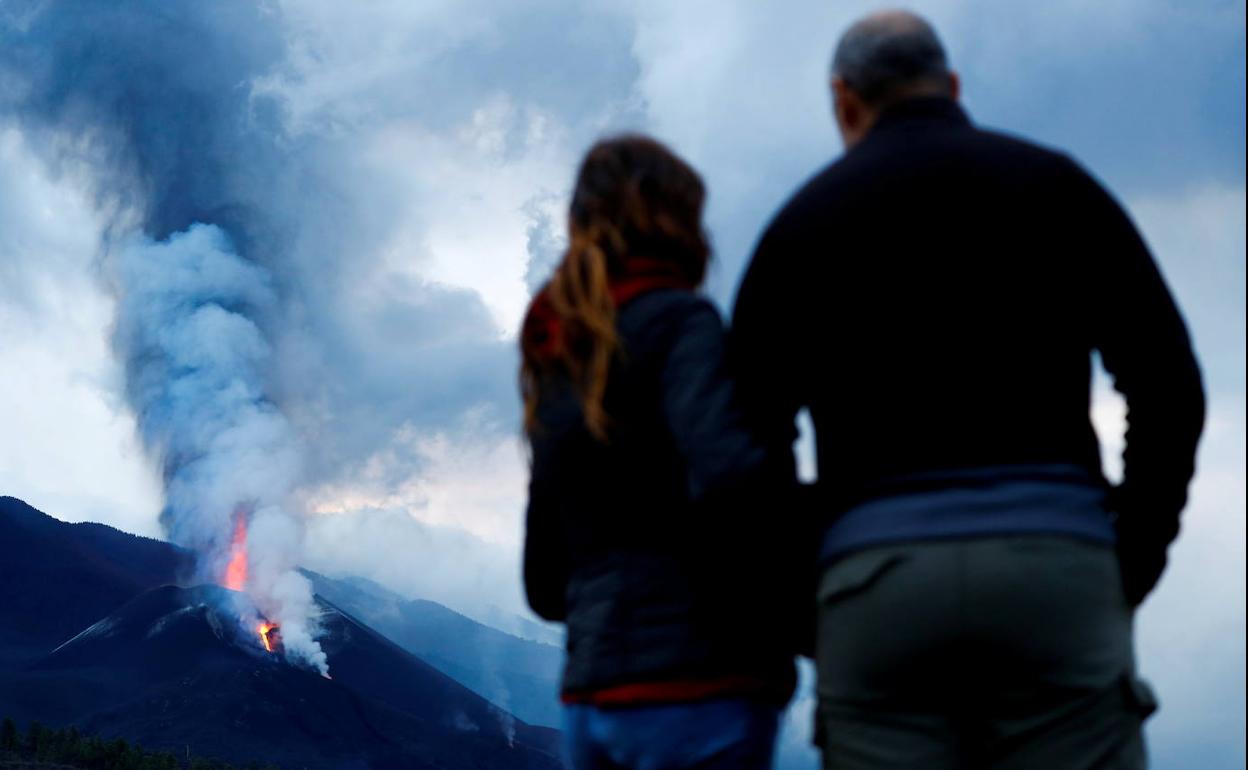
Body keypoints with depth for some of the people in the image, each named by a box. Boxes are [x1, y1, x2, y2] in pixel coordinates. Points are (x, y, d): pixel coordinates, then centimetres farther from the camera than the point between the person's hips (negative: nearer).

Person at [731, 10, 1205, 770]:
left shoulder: (803, 219, 14)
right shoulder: (1051, 184, 12)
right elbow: (1168, 384, 2)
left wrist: (799, 620, 15)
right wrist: (1133, 566, 8)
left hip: (876, 578, 1)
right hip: (1048, 566, -1)